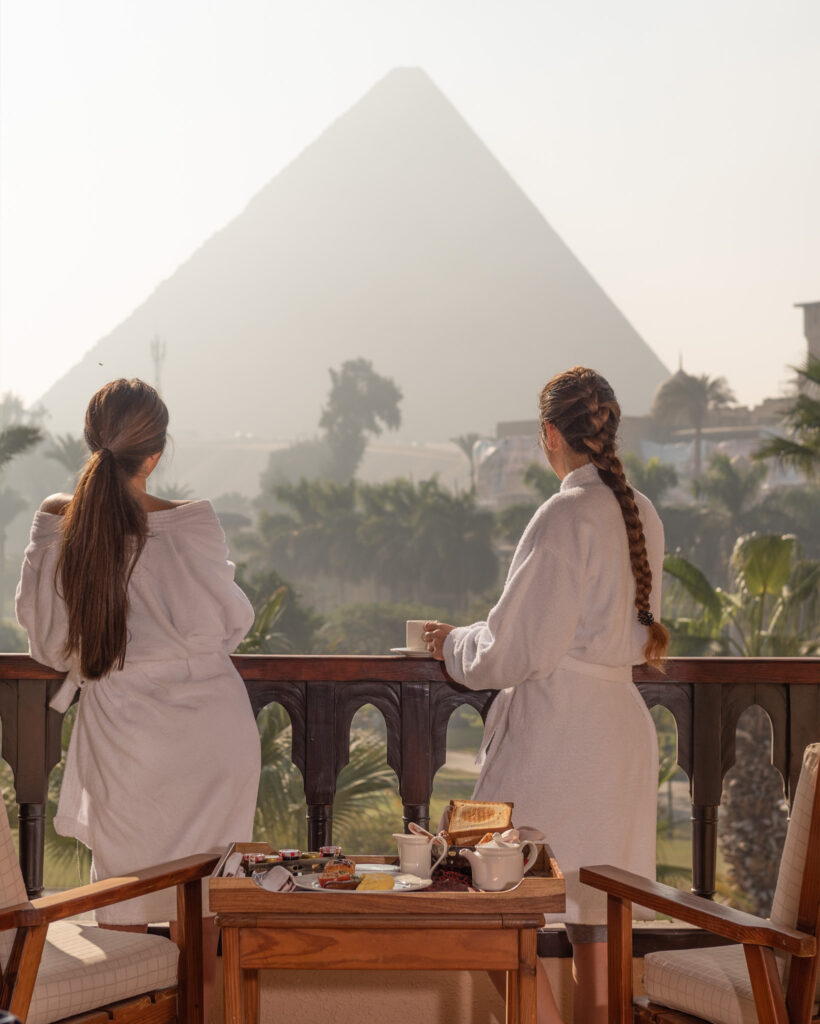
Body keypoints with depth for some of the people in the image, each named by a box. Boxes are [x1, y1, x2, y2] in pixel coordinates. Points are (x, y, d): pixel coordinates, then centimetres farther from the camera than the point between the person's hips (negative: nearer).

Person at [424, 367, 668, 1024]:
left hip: (555, 733, -8)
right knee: (594, 921, 14)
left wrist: (453, 643, 4)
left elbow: (516, 651, -16)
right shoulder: (643, 515, 9)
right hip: (623, 729, 9)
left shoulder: (567, 515, -16)